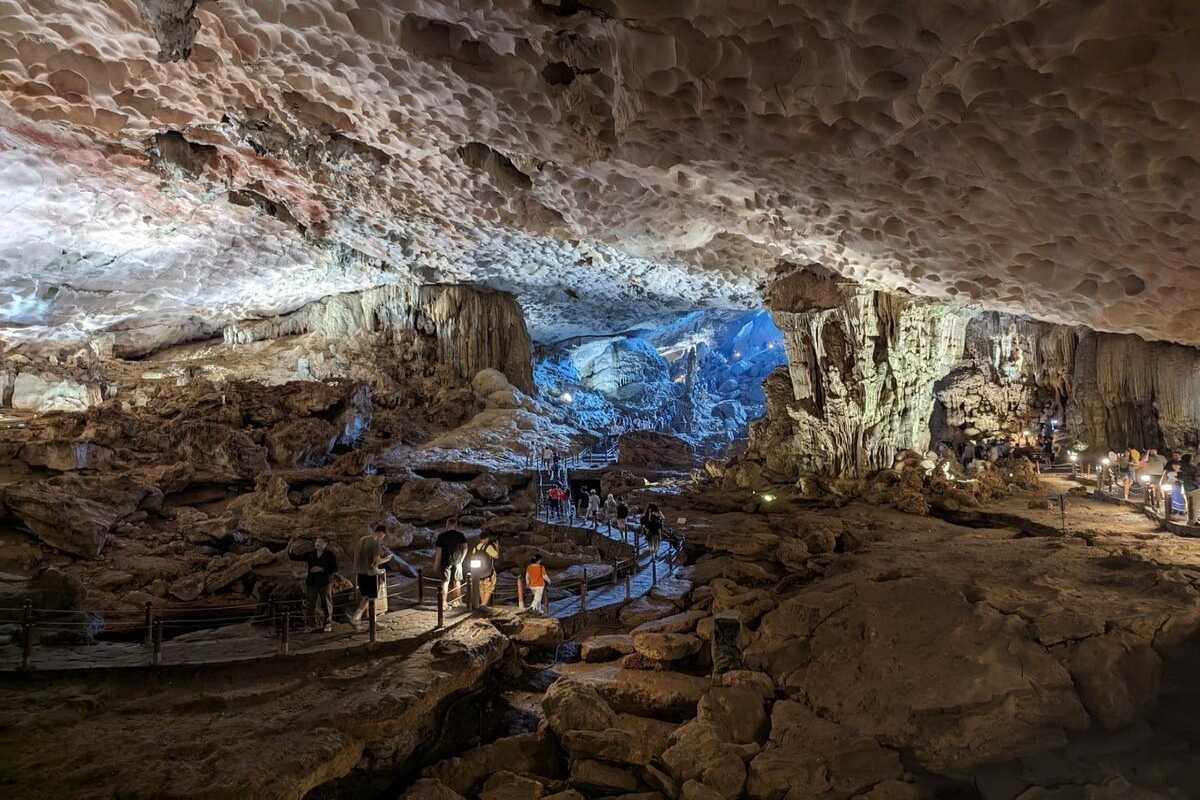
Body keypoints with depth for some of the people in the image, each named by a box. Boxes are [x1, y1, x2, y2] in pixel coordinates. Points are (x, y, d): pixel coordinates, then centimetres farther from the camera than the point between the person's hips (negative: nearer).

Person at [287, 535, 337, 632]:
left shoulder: (330, 555, -4)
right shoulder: (309, 554, 4)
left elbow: (335, 568, -7)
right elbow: (295, 557, 2)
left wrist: (322, 569, -17)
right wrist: (290, 549, -15)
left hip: (325, 583, -2)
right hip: (311, 583, 2)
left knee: (326, 604, 6)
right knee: (309, 605, 2)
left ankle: (328, 624, 19)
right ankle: (310, 625, 12)